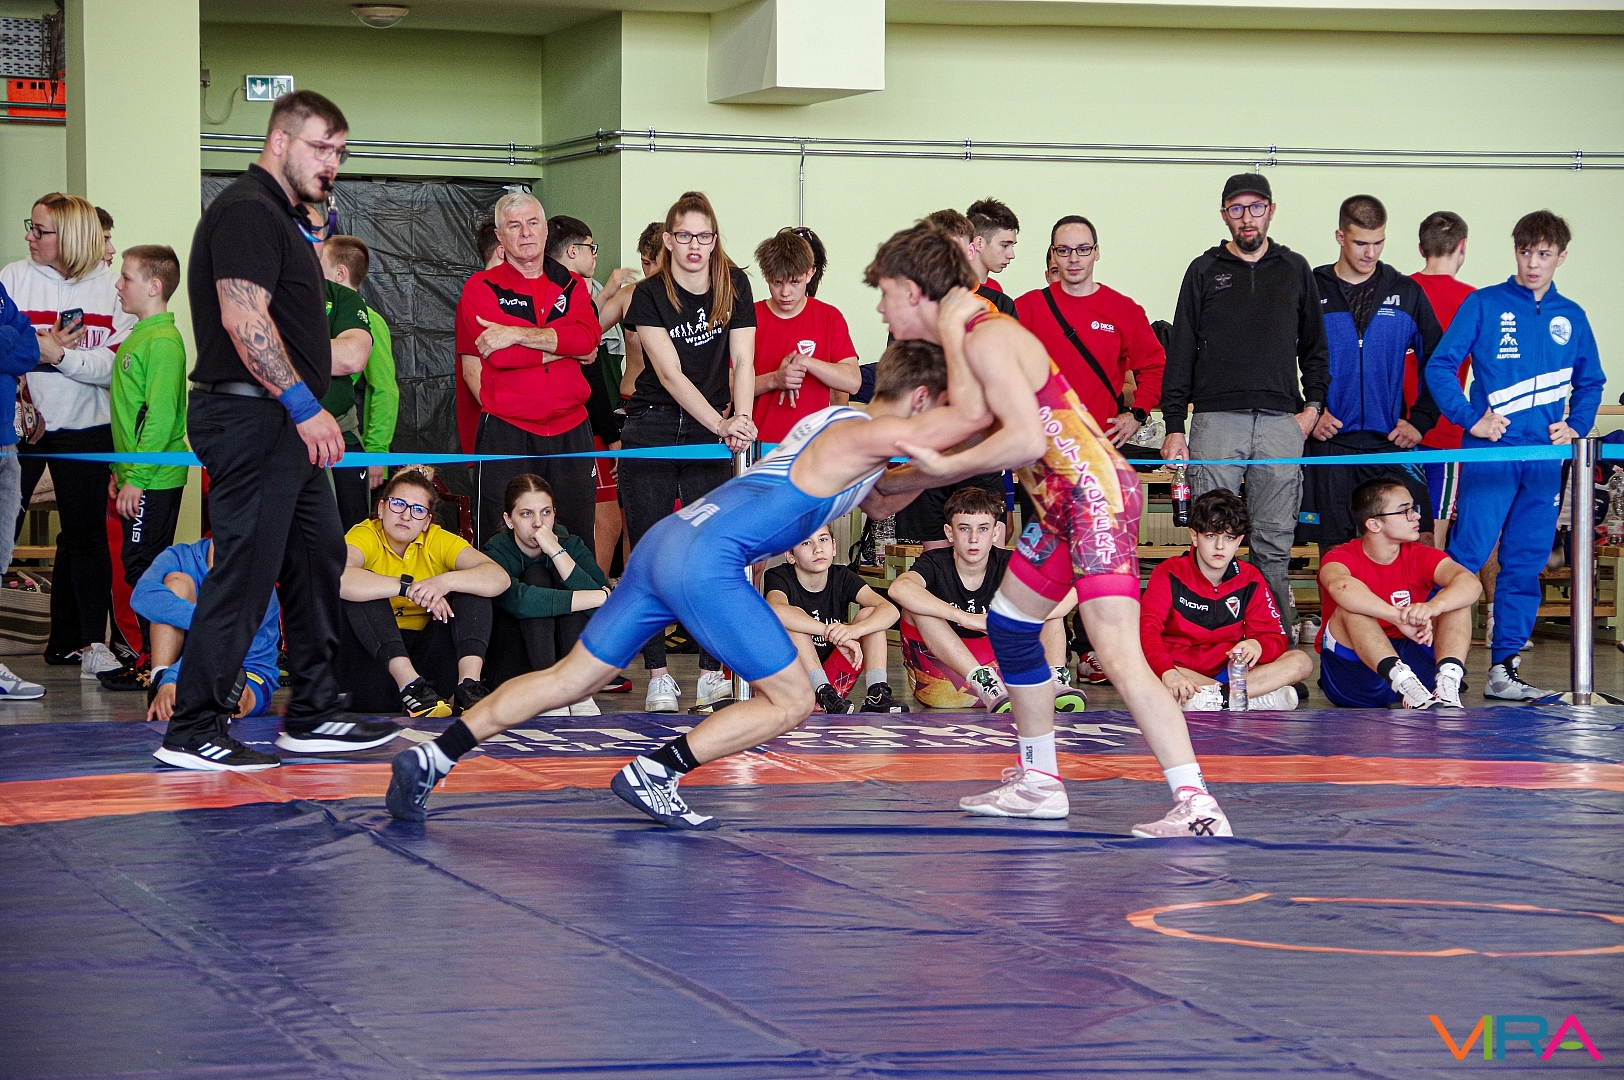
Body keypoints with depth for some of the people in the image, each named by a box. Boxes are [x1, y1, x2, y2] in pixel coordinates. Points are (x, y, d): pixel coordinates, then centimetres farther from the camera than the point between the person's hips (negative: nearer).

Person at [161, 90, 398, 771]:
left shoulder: (285, 217, 20)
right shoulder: (248, 210, -13)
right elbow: (242, 318, -23)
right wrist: (305, 405, -24)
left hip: (284, 422, 11)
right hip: (250, 416, -11)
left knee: (317, 559, 15)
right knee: (245, 572, -10)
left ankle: (313, 714, 23)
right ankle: (193, 733, -6)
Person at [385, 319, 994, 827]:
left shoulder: (836, 425, 23)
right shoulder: (867, 435, -5)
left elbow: (876, 503, 41)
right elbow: (971, 414, -16)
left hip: (665, 545, 9)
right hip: (706, 562, -9)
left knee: (568, 679, 12)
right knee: (792, 702, -1)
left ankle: (431, 759, 9)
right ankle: (651, 775, -3)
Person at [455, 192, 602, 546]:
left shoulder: (571, 286, 12)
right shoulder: (481, 288, 1)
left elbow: (588, 337, -8)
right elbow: (500, 355, -14)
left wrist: (517, 334, -16)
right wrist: (565, 347, -6)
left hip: (570, 432, 3)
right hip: (506, 434, -3)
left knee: (577, 538, 6)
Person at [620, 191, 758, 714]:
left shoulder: (734, 286, 0)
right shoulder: (649, 295, -9)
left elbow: (743, 361, -6)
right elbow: (671, 375, -18)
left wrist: (740, 420, -24)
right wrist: (721, 423, -30)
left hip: (710, 433, 2)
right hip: (652, 430, -2)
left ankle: (712, 671, 0)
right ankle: (658, 674, -1)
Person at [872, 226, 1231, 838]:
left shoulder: (986, 339, -16)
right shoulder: (958, 343, 15)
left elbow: (1025, 439, -26)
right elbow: (962, 447, 23)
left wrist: (942, 464, -17)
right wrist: (881, 485, 22)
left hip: (1095, 492, -11)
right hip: (1060, 504, 11)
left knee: (1118, 654, -19)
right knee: (1009, 624, 21)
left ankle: (1197, 807, -24)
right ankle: (1038, 783, 31)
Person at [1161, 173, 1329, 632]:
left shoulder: (1294, 270, 15)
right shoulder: (1205, 271, 10)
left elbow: (1315, 346, 20)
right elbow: (1180, 353, 8)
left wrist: (1314, 404, 5)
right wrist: (1174, 426, 1)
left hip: (1281, 422, 1)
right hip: (1216, 419, -1)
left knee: (1275, 543, 0)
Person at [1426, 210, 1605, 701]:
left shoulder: (1571, 317, 13)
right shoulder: (1484, 305, 1)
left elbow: (1590, 382, 22)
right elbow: (1439, 366, -2)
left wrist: (1576, 427, 5)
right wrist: (1471, 419, -11)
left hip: (1545, 456, 4)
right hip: (1491, 452, -4)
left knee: (1525, 565, 5)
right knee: (1466, 557, -11)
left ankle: (1504, 668, 10)